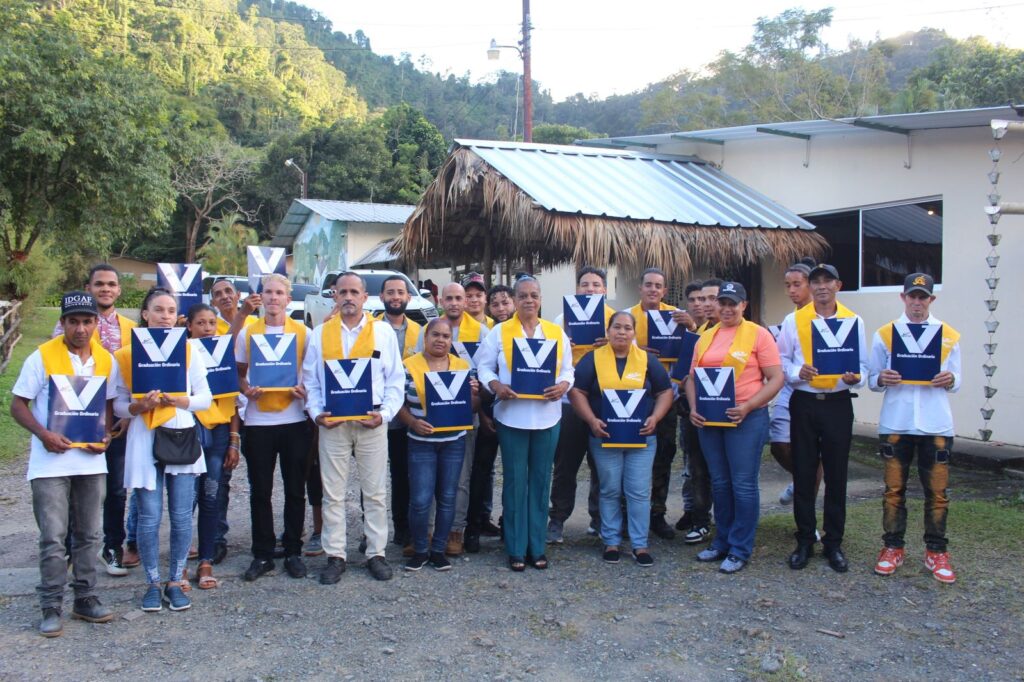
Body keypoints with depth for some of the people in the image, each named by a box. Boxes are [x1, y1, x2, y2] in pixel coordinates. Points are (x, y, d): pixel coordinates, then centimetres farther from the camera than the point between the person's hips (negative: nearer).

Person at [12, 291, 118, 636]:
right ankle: (51, 608, 9)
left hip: (91, 460, 4)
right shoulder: (42, 356, -8)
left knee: (89, 534, 10)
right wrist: (43, 434, -19)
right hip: (50, 462, -4)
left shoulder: (106, 360, 3)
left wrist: (105, 436, -5)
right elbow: (18, 405, -4)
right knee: (53, 538, -2)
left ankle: (85, 599, 22)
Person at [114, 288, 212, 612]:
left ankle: (175, 582, 16)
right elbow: (118, 405, 3)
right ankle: (152, 584, 15)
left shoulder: (188, 351, 5)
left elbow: (206, 398, 5)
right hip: (144, 442, -1)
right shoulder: (127, 355, 2)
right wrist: (139, 406, -17)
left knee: (182, 516, 3)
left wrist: (180, 401, -13)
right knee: (149, 517, 0)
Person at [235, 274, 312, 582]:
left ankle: (293, 552, 17)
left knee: (295, 489, 6)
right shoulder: (247, 332, 7)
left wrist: (304, 390, -13)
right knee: (260, 492, 6)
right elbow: (239, 372, 11)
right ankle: (262, 554, 16)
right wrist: (247, 390, -10)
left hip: (293, 420, -1)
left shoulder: (303, 333, 3)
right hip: (258, 421, 1)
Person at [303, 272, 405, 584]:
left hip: (371, 423, -1)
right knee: (333, 493, 6)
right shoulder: (320, 333, 7)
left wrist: (384, 413, -9)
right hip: (332, 424, 1)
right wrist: (316, 413, -7)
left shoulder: (383, 331, 4)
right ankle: (335, 556, 16)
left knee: (375, 492, 6)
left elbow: (395, 379, 3)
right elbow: (310, 380, 8)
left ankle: (376, 554, 17)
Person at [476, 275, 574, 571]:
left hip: (547, 417, 2)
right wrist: (496, 386, -17)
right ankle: (516, 549, 11)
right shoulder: (499, 332, 1)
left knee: (540, 480, 8)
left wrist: (563, 385, -12)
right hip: (512, 417, -2)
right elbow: (484, 367, 2)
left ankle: (537, 546, 18)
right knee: (515, 482, 2)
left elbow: (568, 370, 9)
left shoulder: (557, 333, 7)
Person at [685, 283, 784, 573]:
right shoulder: (705, 337, 13)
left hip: (746, 418, -5)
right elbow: (692, 377, 16)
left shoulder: (758, 334, -3)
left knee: (743, 484, -2)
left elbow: (776, 379, -7)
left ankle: (740, 550, 7)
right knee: (719, 483, 13)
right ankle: (722, 542, 24)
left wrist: (747, 407, -17)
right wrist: (693, 408, -2)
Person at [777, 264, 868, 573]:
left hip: (838, 405, 0)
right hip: (803, 403, 0)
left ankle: (834, 544, 18)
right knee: (803, 475, 6)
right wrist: (798, 372, -18)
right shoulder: (793, 320, 3)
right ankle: (804, 542, 18)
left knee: (836, 476, 6)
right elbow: (781, 360, 2)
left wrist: (856, 377, -17)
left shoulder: (854, 321, 5)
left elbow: (863, 364, 5)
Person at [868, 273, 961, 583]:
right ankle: (892, 548, 16)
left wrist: (949, 380, -12)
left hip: (935, 425, 0)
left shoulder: (949, 336, 8)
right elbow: (872, 380, 7)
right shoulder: (885, 334, 6)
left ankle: (936, 552, 15)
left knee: (937, 491, 4)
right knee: (893, 489, 6)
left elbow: (956, 383, 11)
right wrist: (881, 379, -15)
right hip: (895, 424, 0)